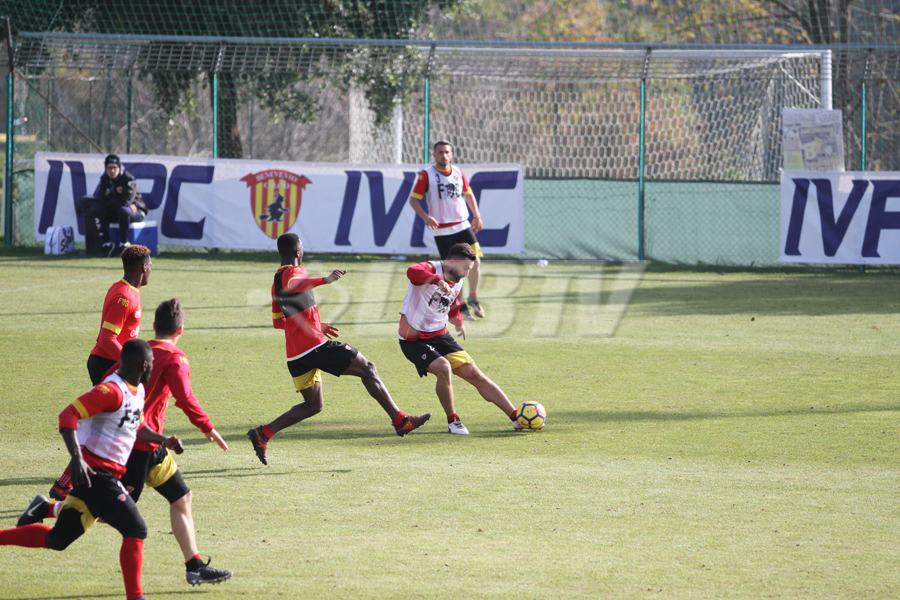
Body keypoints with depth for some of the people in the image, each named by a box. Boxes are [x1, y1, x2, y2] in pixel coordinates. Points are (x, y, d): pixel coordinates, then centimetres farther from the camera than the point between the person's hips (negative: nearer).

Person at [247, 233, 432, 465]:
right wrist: (325, 280, -51)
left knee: (313, 405, 14)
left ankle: (263, 433, 2)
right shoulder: (294, 272, -8)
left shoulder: (277, 279, 20)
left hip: (296, 354, 9)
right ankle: (399, 420, 1)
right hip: (314, 345, -9)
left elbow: (277, 322, 28)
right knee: (367, 369, 1)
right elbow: (293, 285, -36)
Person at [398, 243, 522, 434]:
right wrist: (438, 281, -57)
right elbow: (412, 272, -45)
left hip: (440, 336, 7)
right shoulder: (430, 269, -18)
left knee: (474, 374, 0)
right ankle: (452, 422, -11)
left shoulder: (458, 282, 7)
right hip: (414, 340, -7)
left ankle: (517, 418, 3)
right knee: (443, 368, -31)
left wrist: (458, 322, 22)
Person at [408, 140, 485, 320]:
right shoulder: (426, 175, -4)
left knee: (475, 262, -3)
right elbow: (413, 199, -5)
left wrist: (477, 216, 17)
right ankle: (460, 307, 9)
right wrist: (425, 217, -20)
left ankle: (473, 298, 18)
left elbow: (468, 194, 23)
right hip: (442, 230, -4)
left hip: (463, 225, 4)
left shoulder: (458, 173, 8)